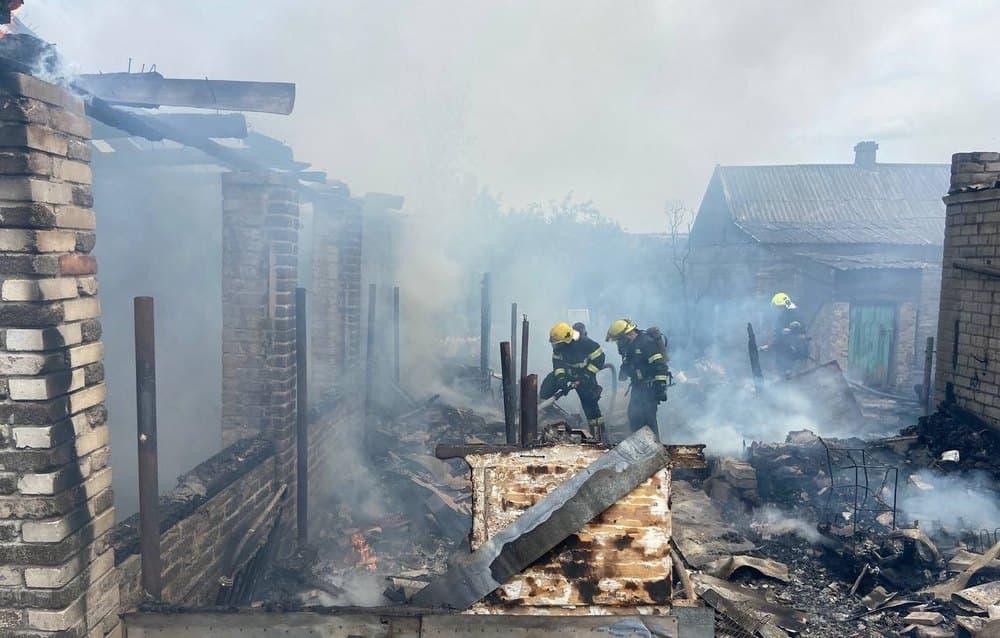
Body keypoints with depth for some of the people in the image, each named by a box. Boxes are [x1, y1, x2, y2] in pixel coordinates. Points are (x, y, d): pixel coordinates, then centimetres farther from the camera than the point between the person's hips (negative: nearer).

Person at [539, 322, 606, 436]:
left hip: (584, 375, -5)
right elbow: (557, 362, -6)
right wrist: (560, 376, -23)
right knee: (547, 385, -11)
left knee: (589, 402, -6)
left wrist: (587, 374, -24)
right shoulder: (558, 346, -11)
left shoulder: (586, 343, -28)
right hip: (567, 372, 5)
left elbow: (599, 358, -22)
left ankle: (598, 432, 5)